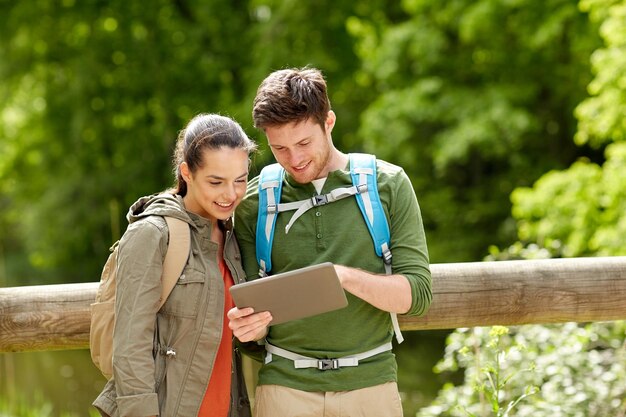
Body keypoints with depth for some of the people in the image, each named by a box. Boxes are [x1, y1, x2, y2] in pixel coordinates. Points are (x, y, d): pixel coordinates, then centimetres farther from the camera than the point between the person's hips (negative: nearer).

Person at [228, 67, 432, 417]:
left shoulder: (389, 185, 0)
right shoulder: (254, 203, 2)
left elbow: (417, 293, -5)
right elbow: (253, 313, 5)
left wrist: (346, 276, -21)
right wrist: (249, 326, -19)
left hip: (369, 381, 0)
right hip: (285, 385, 1)